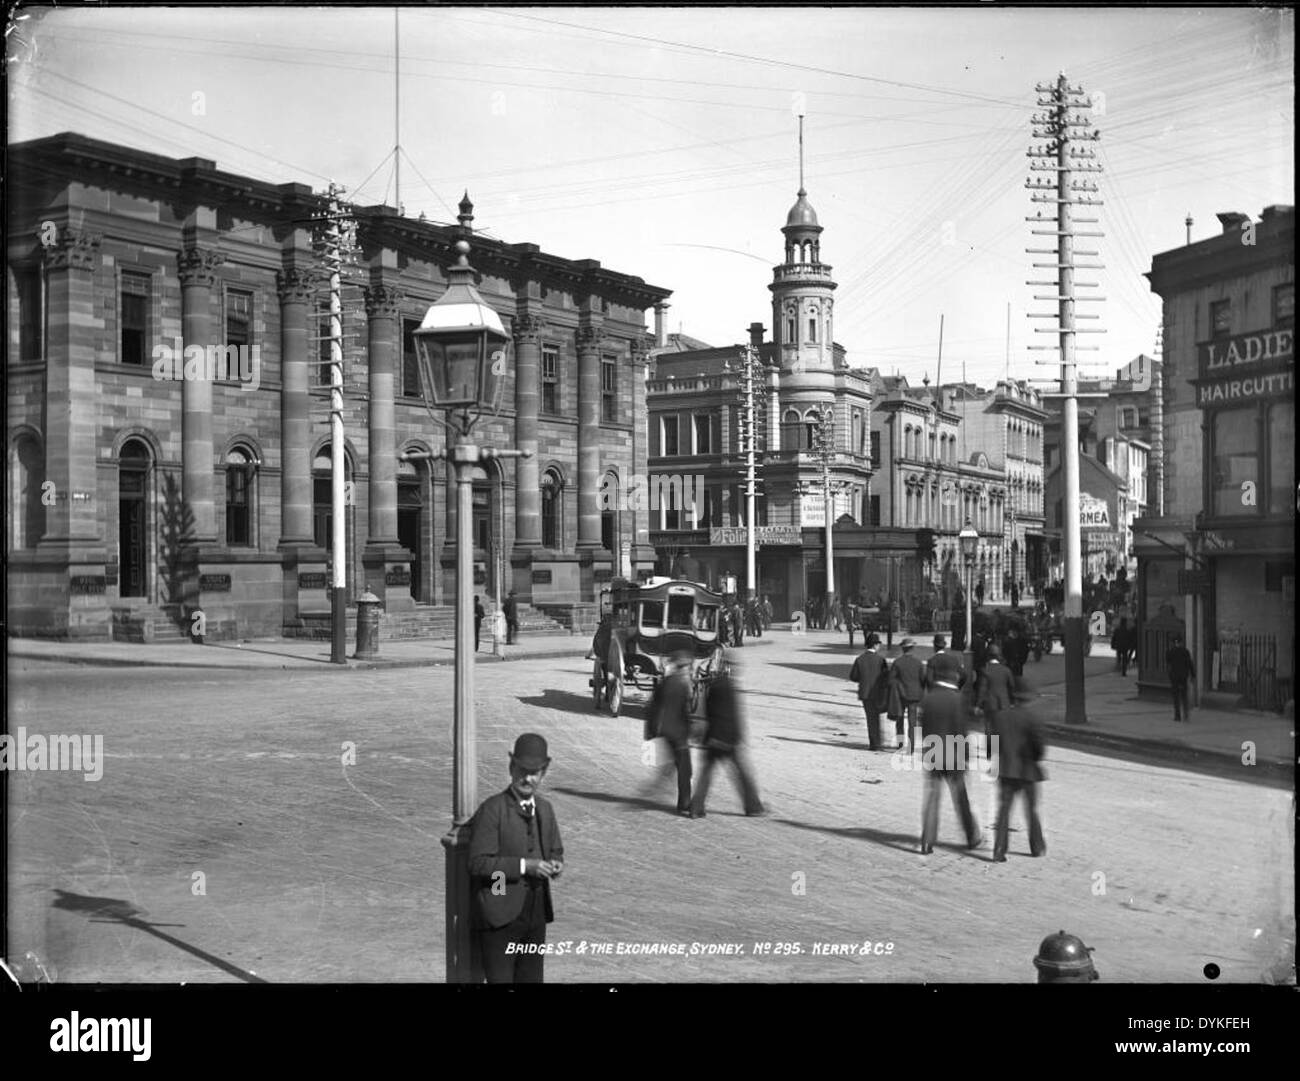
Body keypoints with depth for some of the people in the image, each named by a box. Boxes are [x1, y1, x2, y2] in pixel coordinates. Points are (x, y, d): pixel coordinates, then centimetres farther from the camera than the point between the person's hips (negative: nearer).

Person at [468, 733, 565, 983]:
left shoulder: (545, 809, 9)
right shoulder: (492, 809, -12)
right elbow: (478, 862, -18)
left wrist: (555, 863, -4)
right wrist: (524, 866, -24)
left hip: (536, 913, 6)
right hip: (501, 915, -6)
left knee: (531, 978, 13)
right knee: (500, 979, -2)